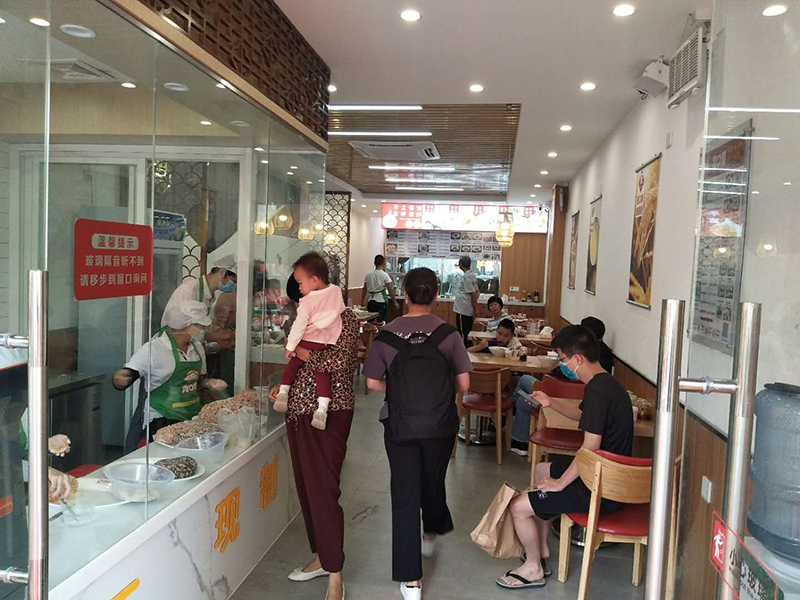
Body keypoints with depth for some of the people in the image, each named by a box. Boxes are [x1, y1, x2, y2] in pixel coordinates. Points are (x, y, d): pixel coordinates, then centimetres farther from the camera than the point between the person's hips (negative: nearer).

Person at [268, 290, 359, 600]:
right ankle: (321, 556, 31)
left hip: (328, 414, -8)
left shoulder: (344, 317, -8)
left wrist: (300, 351, -11)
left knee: (323, 490, -6)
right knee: (306, 487, 14)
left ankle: (335, 574, 7)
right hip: (299, 411, 8)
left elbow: (340, 362, -22)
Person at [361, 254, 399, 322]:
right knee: (380, 322, -2)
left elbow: (364, 289, 11)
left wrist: (362, 302, 19)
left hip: (371, 302, 5)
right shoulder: (384, 275, -8)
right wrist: (395, 302, -2)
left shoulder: (368, 275, 6)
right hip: (381, 302, -5)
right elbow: (390, 290, -9)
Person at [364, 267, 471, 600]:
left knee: (405, 494, 6)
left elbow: (373, 382, -2)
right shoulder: (448, 334, -10)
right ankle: (430, 535, 51)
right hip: (440, 425, 1)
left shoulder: (386, 334, -8)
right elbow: (463, 384, -7)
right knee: (433, 481, 24)